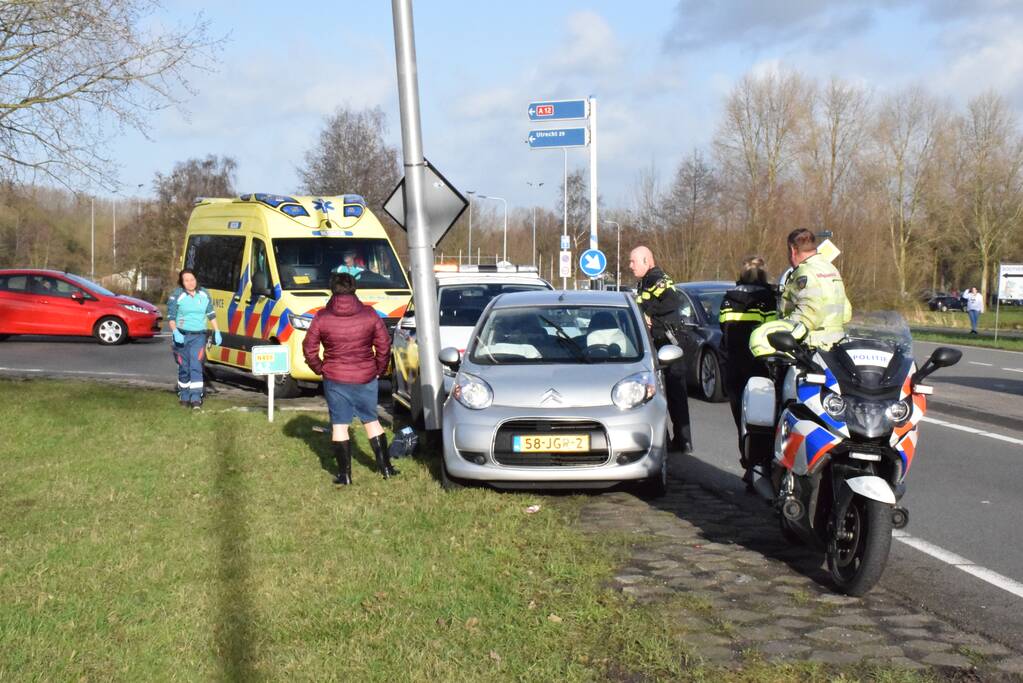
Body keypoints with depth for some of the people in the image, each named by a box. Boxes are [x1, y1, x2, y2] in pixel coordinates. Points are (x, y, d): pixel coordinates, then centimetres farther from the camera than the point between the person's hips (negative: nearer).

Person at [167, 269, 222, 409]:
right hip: (182, 336, -1)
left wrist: (217, 332, 10)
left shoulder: (204, 294, 6)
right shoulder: (176, 296, -5)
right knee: (184, 368, 7)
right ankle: (184, 397, 22)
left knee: (196, 366, -11)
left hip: (199, 336, 1)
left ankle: (196, 398, -15)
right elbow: (171, 318, -6)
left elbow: (211, 314, 15)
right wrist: (175, 332, -22)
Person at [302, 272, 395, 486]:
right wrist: (378, 369, 11)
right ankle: (385, 468, 18)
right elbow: (384, 346, -1)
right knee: (372, 421, 16)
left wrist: (320, 369, 11)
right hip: (366, 378, 2)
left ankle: (344, 474, 7)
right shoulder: (369, 315, -3)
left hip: (335, 379, -2)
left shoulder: (322, 317, -5)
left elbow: (309, 349, -2)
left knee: (339, 425, 6)